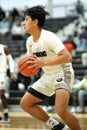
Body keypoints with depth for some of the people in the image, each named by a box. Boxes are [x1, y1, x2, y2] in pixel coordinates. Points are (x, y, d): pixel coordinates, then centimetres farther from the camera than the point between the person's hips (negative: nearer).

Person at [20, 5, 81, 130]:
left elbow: (67, 57, -31)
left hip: (63, 73, -9)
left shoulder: (49, 37, -23)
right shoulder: (30, 41, 3)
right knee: (25, 103, 8)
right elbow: (33, 60, 17)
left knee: (61, 110, -30)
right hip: (48, 76, 9)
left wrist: (43, 62, -33)